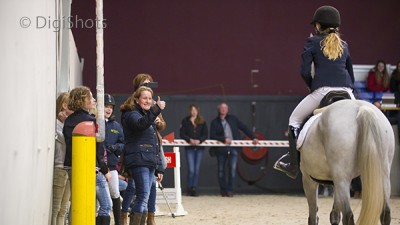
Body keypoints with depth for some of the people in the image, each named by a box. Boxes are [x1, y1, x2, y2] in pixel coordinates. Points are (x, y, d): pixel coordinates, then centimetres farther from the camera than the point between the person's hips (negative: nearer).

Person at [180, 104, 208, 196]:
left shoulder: (202, 122, 8)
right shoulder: (185, 121, 3)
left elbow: (205, 134, 2)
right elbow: (182, 134, -3)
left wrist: (199, 140, -15)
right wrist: (190, 140, -18)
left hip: (199, 148, 2)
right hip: (189, 148, -2)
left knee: (197, 169, 3)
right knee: (191, 170, -9)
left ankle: (194, 188, 9)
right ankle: (189, 188, 3)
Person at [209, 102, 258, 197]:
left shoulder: (233, 119, 11)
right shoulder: (215, 122, 7)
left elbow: (244, 128, 11)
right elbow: (212, 136, -4)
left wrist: (253, 137, 4)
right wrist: (224, 139, -16)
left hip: (233, 147, 0)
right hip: (221, 149, 0)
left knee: (233, 168, -14)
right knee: (221, 170, 3)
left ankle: (230, 190, -10)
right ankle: (223, 190, 14)